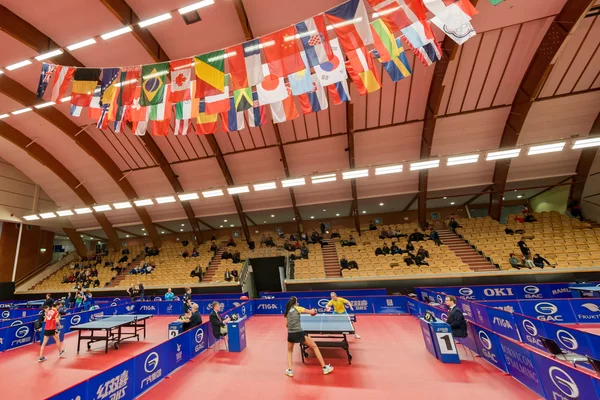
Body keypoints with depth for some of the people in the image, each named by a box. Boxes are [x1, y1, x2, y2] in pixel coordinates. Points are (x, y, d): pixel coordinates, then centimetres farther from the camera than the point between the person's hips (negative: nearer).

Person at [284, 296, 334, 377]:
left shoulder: (287, 311, 12)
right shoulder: (297, 308, 0)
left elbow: (286, 324, 14)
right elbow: (312, 312, 0)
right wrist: (313, 310, 22)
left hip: (290, 334, 4)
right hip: (299, 333, -4)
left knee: (290, 351, 33)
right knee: (315, 347, 14)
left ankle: (289, 370, 20)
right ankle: (324, 368, 18)